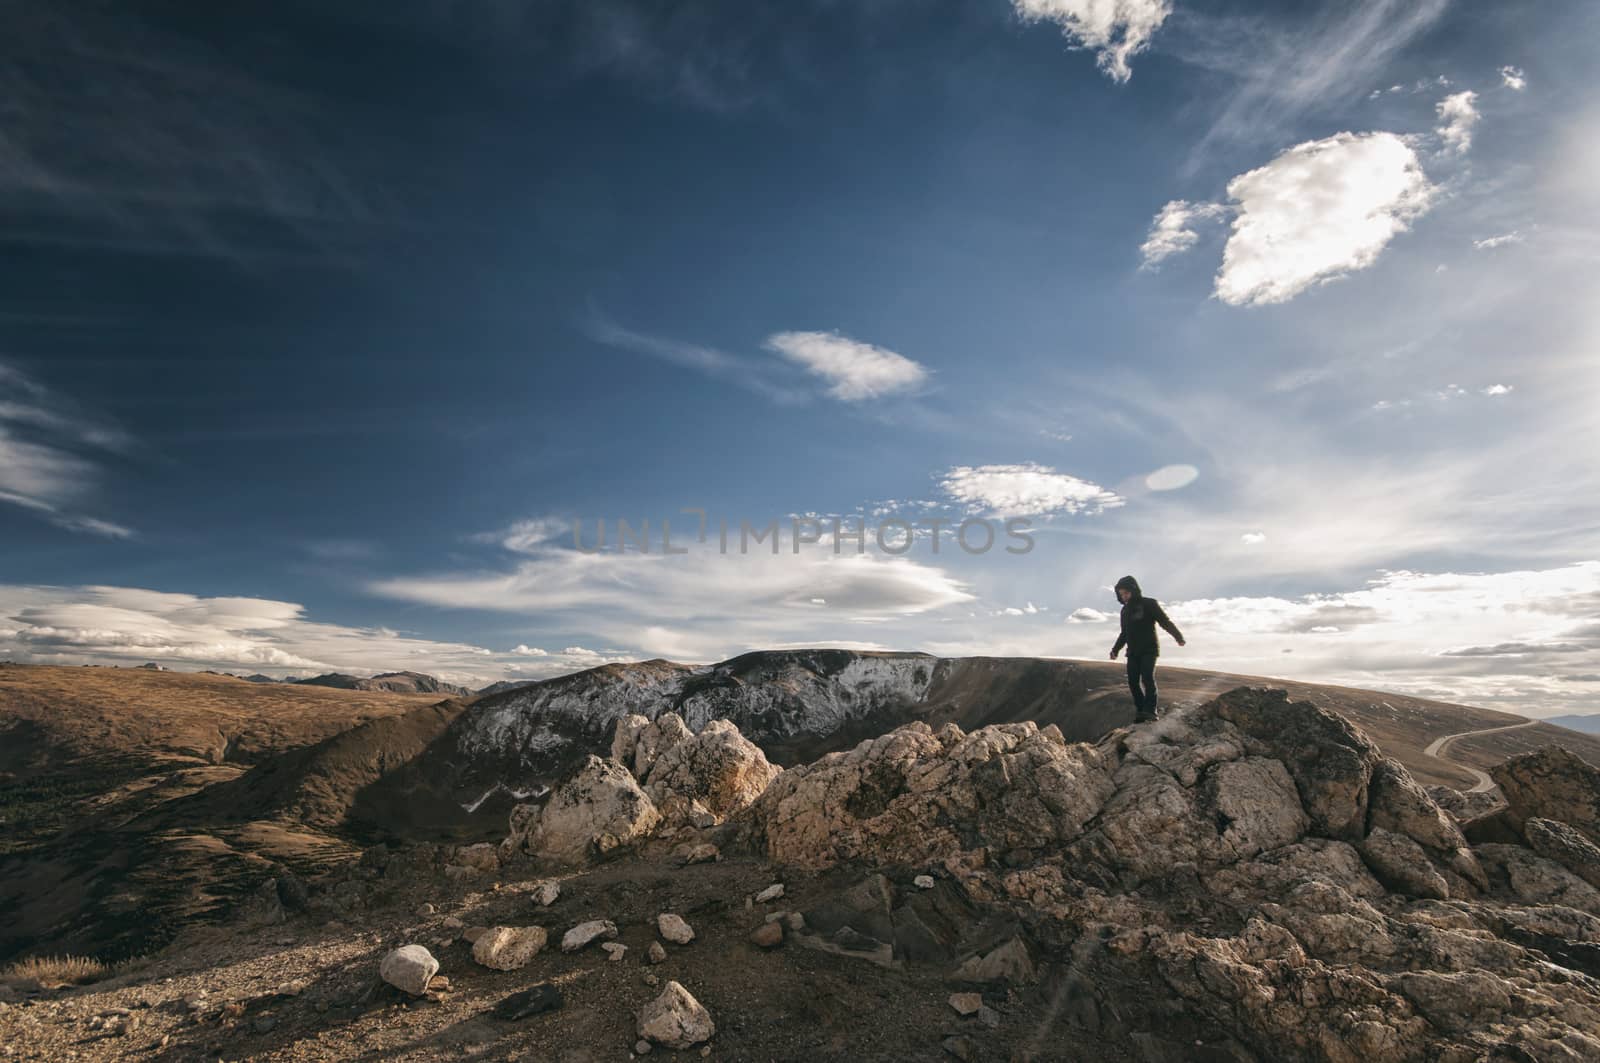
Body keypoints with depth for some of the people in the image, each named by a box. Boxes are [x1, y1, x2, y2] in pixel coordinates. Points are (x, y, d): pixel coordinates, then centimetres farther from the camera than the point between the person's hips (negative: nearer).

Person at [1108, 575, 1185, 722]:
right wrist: (1115, 649, 22)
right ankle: (1140, 711, 2)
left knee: (1147, 678, -20)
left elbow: (1165, 621, -12)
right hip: (1133, 652, 6)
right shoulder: (1125, 610, 15)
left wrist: (1178, 636, -27)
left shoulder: (1149, 604, -4)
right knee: (1133, 682, -3)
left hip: (1149, 650, -6)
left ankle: (1150, 710, -23)